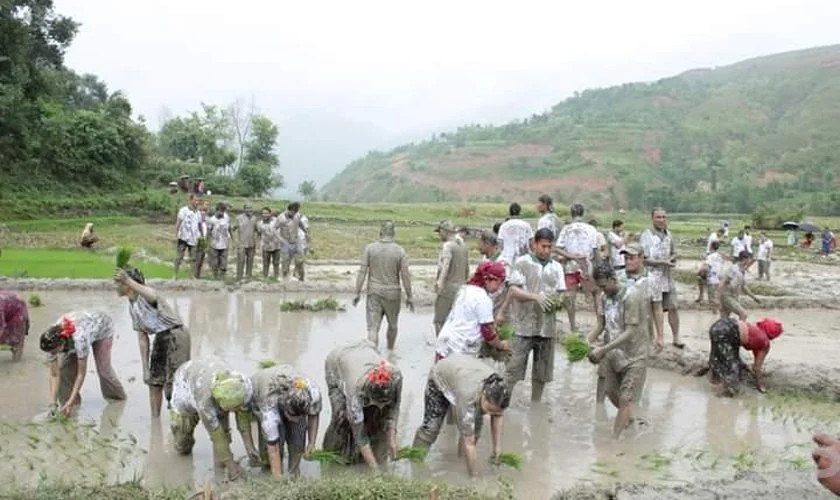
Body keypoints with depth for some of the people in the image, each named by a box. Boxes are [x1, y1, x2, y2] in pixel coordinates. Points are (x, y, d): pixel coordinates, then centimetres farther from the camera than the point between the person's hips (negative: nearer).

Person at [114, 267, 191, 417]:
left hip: (176, 335, -9)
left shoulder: (146, 293, -14)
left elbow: (153, 297, -44)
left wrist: (129, 281, -58)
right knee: (154, 381, 13)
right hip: (160, 338, 9)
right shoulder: (132, 306, 9)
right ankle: (155, 419, 27)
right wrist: (145, 369, 5)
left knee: (173, 383, -9)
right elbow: (142, 339, 9)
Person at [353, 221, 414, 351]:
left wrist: (358, 293, 0)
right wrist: (409, 296, 2)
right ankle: (390, 352, 40)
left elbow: (362, 272, -7)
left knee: (373, 328, -2)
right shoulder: (400, 251, -7)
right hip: (392, 293, 0)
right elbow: (405, 275, -7)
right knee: (393, 325, 22)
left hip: (374, 293, 0)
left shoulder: (370, 248, -5)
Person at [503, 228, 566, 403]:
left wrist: (558, 300, -13)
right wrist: (535, 297, -21)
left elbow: (561, 293, 11)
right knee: (514, 369, -4)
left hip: (548, 327, 4)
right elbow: (514, 290, -7)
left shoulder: (557, 267, 13)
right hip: (524, 325, -4)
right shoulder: (522, 262, 0)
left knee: (542, 372, 11)